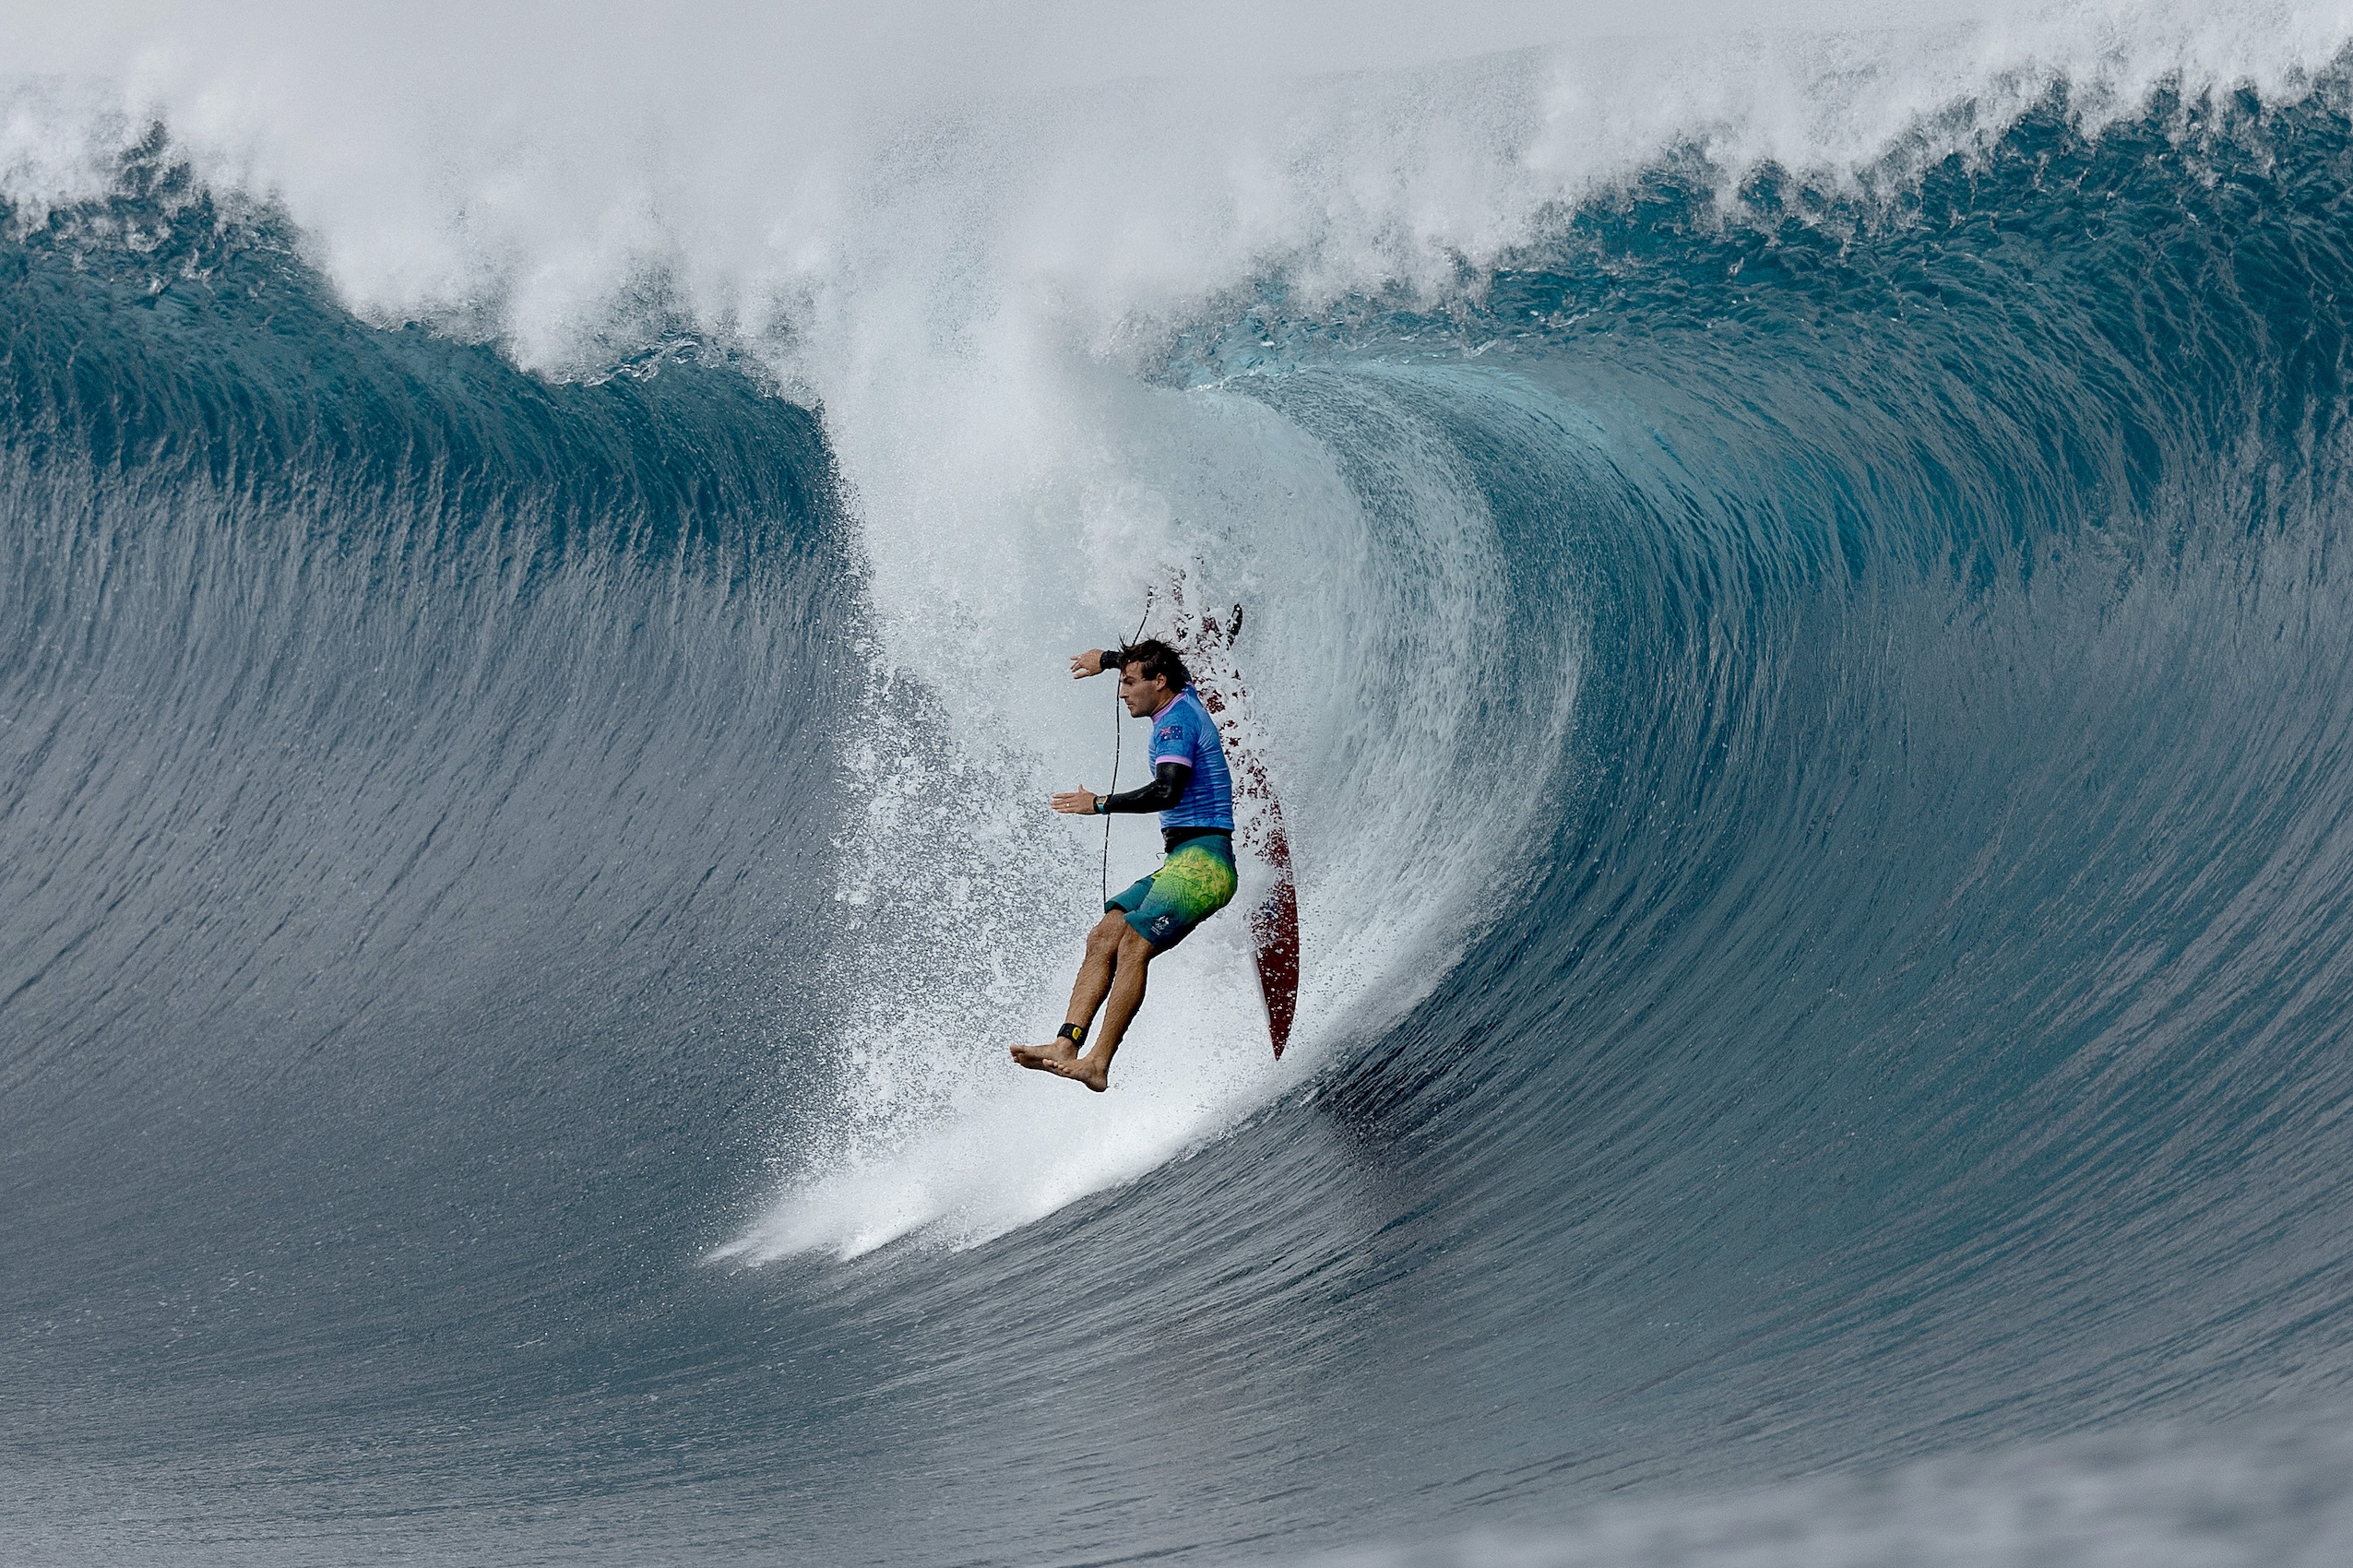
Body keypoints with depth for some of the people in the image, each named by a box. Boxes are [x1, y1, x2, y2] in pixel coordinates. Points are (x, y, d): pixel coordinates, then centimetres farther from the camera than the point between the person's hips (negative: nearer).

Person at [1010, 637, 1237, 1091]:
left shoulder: (1176, 721, -10)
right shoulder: (1185, 697, 18)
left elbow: (1168, 791, -25)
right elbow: (1164, 665, 44)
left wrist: (1100, 804, -16)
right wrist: (1108, 659, 55)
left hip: (1202, 862, -10)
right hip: (1182, 863, 10)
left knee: (1133, 945, -22)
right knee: (1103, 937, -2)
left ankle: (1098, 1063, -28)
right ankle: (1066, 1045, -13)